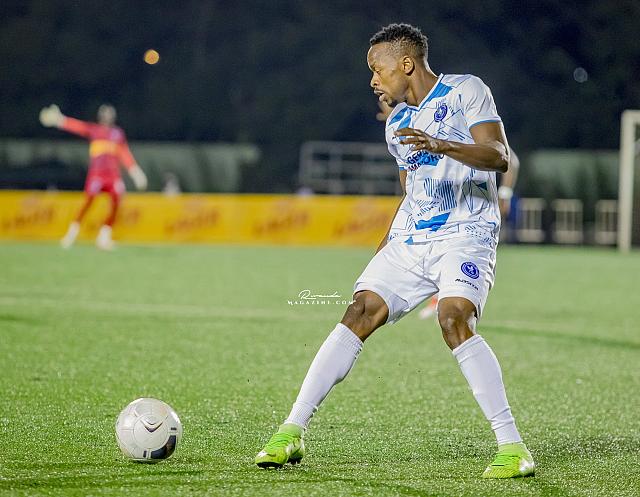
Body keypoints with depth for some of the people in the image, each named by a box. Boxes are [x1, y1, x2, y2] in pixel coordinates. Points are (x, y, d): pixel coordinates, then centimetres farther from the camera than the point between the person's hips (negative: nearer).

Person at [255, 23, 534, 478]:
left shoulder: (466, 91, -3)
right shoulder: (397, 122, 18)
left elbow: (499, 156, -16)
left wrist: (441, 145, -31)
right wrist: (388, 244, 19)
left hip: (465, 236, -6)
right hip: (409, 240, 6)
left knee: (455, 320, -28)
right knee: (359, 314, -9)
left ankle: (513, 447, -23)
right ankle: (293, 432, -7)